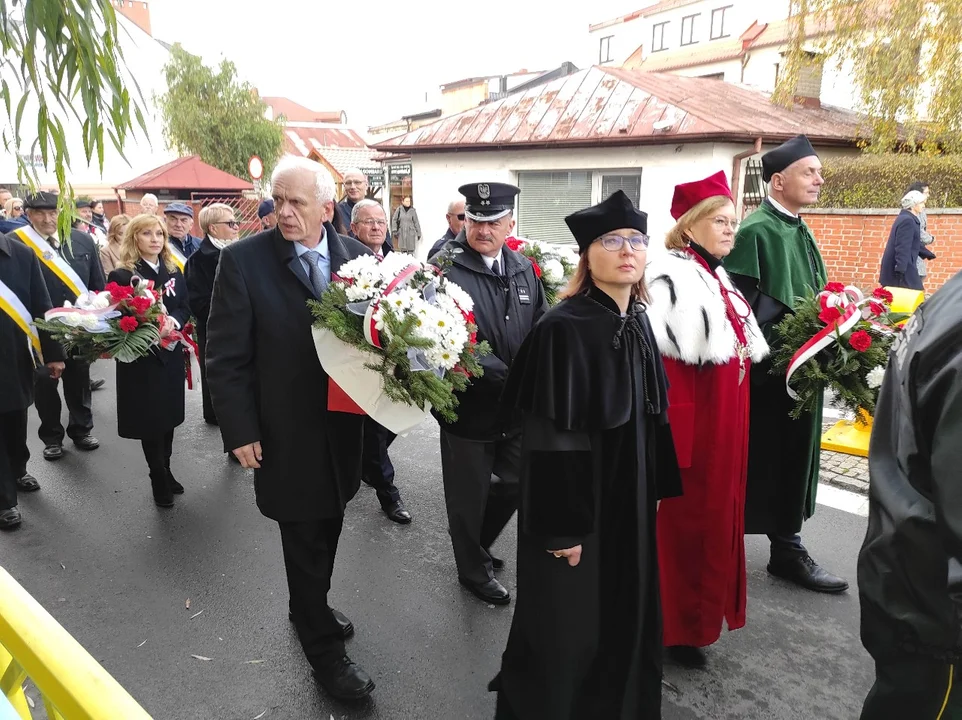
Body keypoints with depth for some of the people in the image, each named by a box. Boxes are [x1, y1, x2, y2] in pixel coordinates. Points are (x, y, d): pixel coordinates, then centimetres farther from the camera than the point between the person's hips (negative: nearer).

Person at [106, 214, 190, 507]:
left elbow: (185, 308, 5)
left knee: (169, 415, 14)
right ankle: (159, 479, 19)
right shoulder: (122, 275, -9)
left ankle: (165, 470, 31)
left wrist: (173, 321, -17)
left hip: (171, 355, 5)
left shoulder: (173, 271, 7)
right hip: (141, 358, -5)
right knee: (151, 419, 4)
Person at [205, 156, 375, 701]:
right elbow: (225, 355, -9)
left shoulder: (356, 255, -2)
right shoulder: (243, 260, -12)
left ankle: (310, 607, 47)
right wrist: (241, 431, -10)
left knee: (327, 528, 20)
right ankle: (323, 645, 30)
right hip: (288, 431, -4)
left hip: (342, 424, 4)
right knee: (305, 540, 10)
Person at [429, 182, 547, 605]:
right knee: (470, 495, 12)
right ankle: (473, 571, 37)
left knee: (516, 483, 20)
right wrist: (507, 377, -26)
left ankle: (478, 543, 48)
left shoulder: (524, 269, 6)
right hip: (470, 406, -6)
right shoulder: (446, 268, -14)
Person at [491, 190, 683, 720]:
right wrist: (562, 524, -20)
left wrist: (656, 486, 15)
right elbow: (551, 436, -22)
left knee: (624, 611, 22)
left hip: (630, 497, 8)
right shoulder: (564, 328, -21)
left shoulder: (638, 322, 4)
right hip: (579, 500, -8)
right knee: (568, 622, 8)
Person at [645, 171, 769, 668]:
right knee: (683, 520, 3)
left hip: (723, 420, 9)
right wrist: (676, 433, -28)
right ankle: (675, 625, 20)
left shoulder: (716, 277, 13)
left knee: (713, 515, 18)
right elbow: (666, 360, -24)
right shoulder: (670, 276, -16)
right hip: (689, 419, -9)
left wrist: (732, 419, 17)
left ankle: (699, 608, 36)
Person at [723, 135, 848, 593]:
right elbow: (740, 306, -21)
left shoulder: (801, 233, 13)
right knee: (758, 462, 5)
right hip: (766, 371, -9)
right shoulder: (756, 232, -15)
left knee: (792, 460, 16)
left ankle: (787, 548, 29)